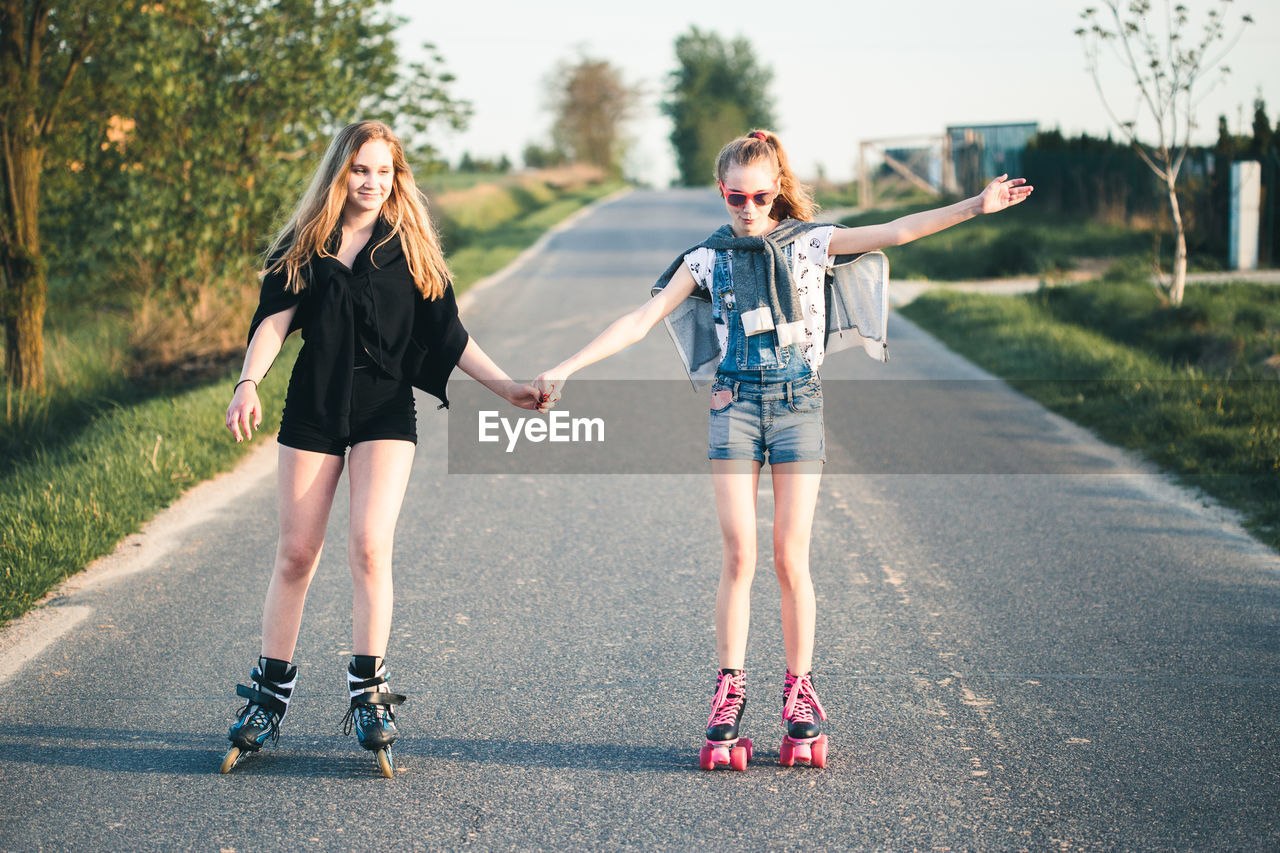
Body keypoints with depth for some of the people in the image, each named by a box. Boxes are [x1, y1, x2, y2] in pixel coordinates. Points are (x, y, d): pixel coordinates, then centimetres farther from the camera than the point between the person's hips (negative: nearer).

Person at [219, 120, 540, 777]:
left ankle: (368, 697, -5)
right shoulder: (304, 245, 7)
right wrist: (248, 383, -19)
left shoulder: (409, 249, 6)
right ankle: (269, 695, 13)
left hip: (386, 409, -1)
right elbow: (273, 320, -2)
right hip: (314, 408, 1)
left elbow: (448, 336, 8)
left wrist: (505, 387, 0)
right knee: (296, 554, 2)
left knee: (369, 547, -14)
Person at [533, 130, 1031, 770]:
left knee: (791, 558, -1)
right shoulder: (707, 260, 7)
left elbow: (895, 232, -1)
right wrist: (564, 369, -2)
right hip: (735, 405, 0)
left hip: (798, 405, 0)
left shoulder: (811, 243, 6)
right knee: (738, 554, -6)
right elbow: (640, 321, 4)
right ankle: (729, 693, 2)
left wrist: (975, 206, -11)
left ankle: (799, 694, 9)